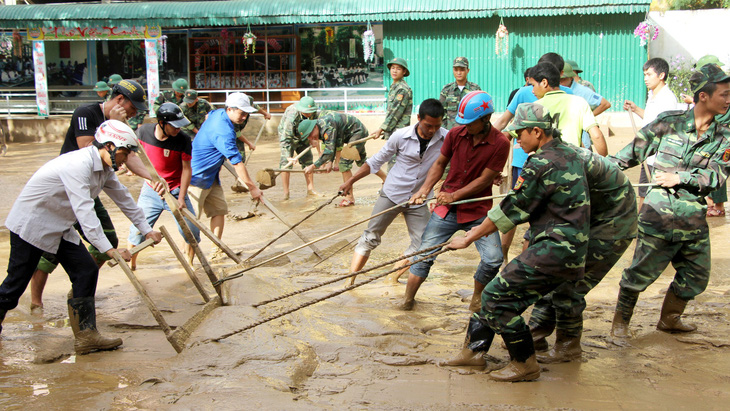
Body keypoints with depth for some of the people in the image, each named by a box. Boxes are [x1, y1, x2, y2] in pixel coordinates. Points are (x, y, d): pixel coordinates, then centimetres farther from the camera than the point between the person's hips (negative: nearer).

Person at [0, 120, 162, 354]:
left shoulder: (104, 168, 2)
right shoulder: (78, 164, -28)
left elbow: (124, 199, 14)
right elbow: (84, 211, -36)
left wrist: (146, 230, 19)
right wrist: (108, 249, -41)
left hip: (60, 228, 9)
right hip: (30, 223, -9)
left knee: (86, 271, -2)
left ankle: (86, 337, 0)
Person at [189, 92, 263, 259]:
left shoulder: (217, 113, 3)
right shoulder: (223, 131, -27)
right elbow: (237, 163, -27)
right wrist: (252, 187, -23)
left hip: (211, 176, 10)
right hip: (197, 176, -10)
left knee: (219, 209, 8)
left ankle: (216, 251, 13)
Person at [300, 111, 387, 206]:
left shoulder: (327, 127, -33)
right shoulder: (320, 127, -2)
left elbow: (329, 151, -37)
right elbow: (329, 146, 7)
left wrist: (313, 166, -35)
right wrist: (330, 162, -4)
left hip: (358, 132, -11)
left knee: (344, 163, -16)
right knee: (362, 161, 24)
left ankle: (349, 197, -11)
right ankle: (386, 179, 42)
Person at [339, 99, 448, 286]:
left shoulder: (447, 139, -10)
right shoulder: (401, 136, -11)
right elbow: (376, 161, 0)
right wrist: (350, 181, 2)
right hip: (392, 194, -1)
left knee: (422, 245, -3)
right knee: (370, 237, -1)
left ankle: (393, 279, 16)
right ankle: (350, 281, 3)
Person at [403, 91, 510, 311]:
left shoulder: (500, 143, -14)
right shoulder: (456, 133, -5)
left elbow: (484, 179, -13)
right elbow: (440, 163, 8)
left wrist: (454, 196, -16)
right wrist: (424, 189, -3)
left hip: (478, 211, -2)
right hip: (446, 209, 2)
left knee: (493, 259, -12)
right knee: (424, 255, 3)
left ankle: (476, 301, 13)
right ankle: (407, 300, 19)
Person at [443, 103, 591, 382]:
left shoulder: (543, 163, -16)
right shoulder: (568, 153, 14)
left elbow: (511, 210, -11)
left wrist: (469, 239, -1)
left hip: (554, 251, -10)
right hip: (570, 252, 10)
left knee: (497, 297, -6)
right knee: (500, 291, 15)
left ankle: (525, 364, 4)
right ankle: (475, 349, 23)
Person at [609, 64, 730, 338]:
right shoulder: (669, 122, -1)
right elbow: (634, 151, 6)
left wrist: (680, 177, -14)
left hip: (694, 219, 4)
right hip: (659, 215, -4)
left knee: (696, 276, 11)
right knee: (641, 272, -2)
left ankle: (669, 319, 35)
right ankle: (621, 320, 19)